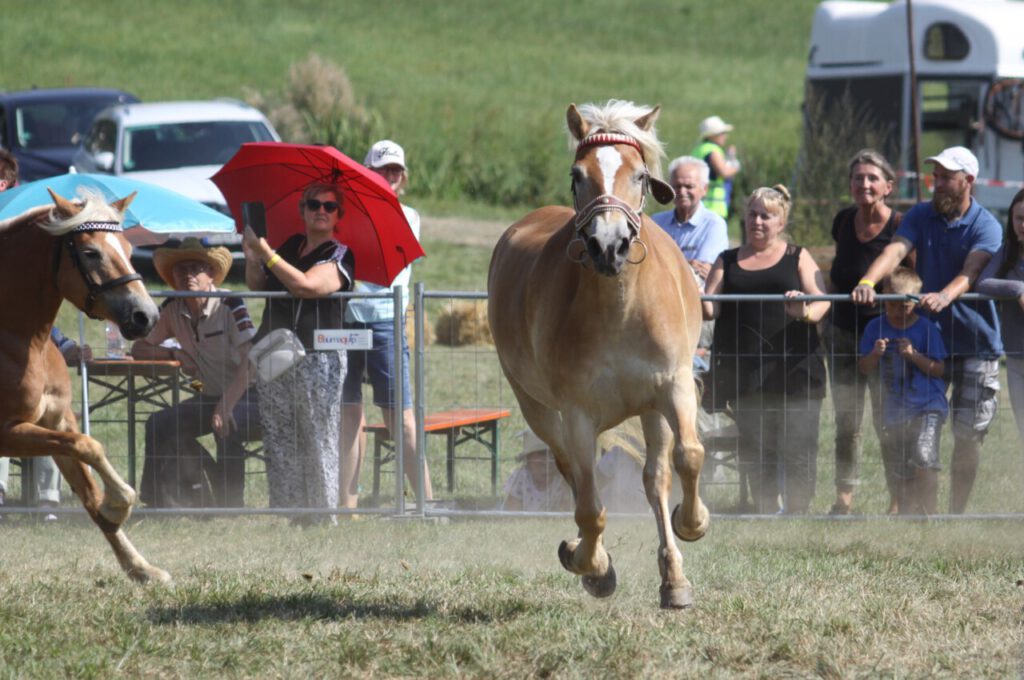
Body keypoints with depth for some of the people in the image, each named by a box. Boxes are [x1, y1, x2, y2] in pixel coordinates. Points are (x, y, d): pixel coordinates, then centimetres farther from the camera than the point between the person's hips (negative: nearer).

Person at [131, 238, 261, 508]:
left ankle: (230, 504, -22)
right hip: (211, 396, 7)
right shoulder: (172, 311, 1)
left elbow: (249, 363, -23)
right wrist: (175, 354, -9)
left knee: (227, 427, -35)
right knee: (160, 424, -10)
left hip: (247, 395, -7)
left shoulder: (230, 305, -17)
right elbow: (141, 348, 9)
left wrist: (226, 407, -32)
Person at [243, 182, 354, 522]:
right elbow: (258, 286, 18)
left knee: (319, 441, -5)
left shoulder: (339, 257, -4)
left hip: (318, 359, -6)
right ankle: (289, 513, 9)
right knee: (278, 441, 5)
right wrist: (252, 259, -2)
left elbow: (305, 285, -20)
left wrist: (265, 251, -18)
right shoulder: (290, 246, 15)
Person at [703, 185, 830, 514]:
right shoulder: (728, 262, 17)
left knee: (797, 447, -8)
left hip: (794, 367, -2)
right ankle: (765, 514, 12)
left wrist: (805, 312, -22)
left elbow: (822, 301, 0)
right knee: (755, 449, 2)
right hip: (744, 371, 2)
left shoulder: (797, 258, 11)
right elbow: (710, 308, 7)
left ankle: (797, 513, -1)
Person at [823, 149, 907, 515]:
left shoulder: (901, 226, -11)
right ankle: (844, 496, 15)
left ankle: (898, 497, 8)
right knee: (846, 421, 7)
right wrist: (823, 316, 19)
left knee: (886, 420, -2)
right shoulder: (843, 221, 5)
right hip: (843, 331, 5)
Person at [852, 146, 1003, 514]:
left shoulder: (985, 226, -6)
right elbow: (896, 250, -13)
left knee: (967, 436, 0)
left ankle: (956, 515, 11)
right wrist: (868, 281, -34)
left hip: (975, 342, -3)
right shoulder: (920, 216, 5)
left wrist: (946, 295, -46)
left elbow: (972, 270, -24)